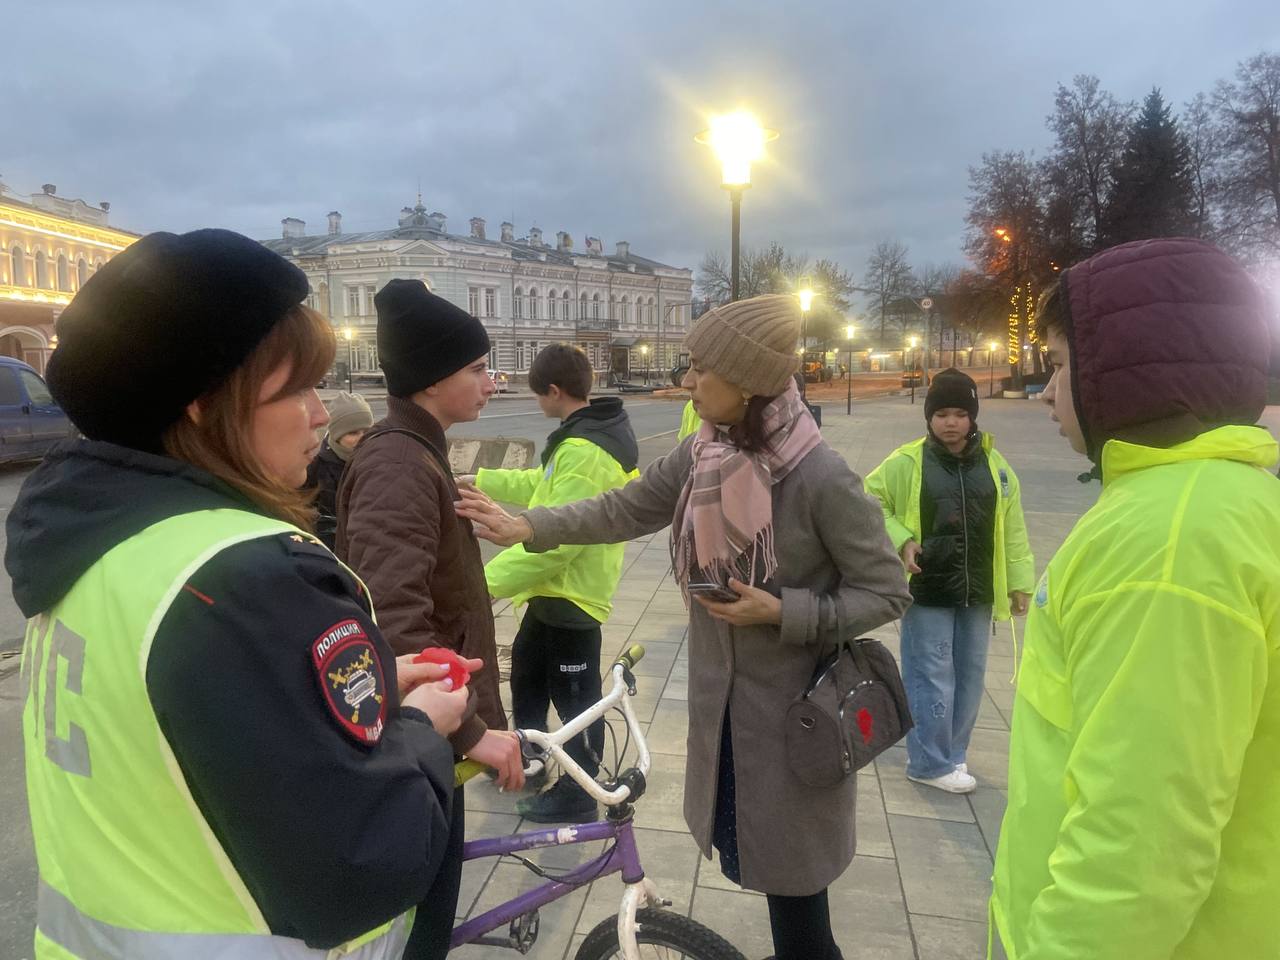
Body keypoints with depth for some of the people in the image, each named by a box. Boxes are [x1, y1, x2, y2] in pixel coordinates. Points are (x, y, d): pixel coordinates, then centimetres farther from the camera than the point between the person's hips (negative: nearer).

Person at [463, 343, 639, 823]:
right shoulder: (590, 433, 7)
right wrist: (481, 481, 22)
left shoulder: (586, 451, -27)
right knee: (527, 666, 26)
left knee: (574, 696, 6)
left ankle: (577, 796, 25)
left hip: (572, 591, -11)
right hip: (556, 585, 11)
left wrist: (488, 581, -28)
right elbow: (542, 487, 19)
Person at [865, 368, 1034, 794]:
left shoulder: (994, 464, 4)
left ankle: (951, 754, 32)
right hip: (927, 591, -5)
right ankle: (931, 763, 16)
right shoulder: (906, 463, -9)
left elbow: (1012, 530, 9)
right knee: (932, 678, 1)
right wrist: (901, 541, -15)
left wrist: (1021, 583, 9)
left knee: (969, 677, 14)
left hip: (977, 592, 5)